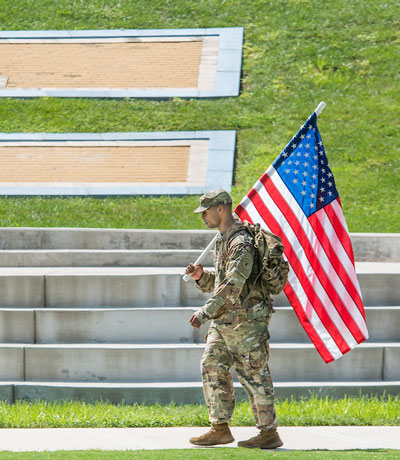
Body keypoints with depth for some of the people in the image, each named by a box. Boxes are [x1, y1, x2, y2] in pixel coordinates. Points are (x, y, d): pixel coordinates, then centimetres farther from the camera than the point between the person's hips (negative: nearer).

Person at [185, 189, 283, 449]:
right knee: (213, 368, 8)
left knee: (254, 377, -4)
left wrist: (206, 312, -30)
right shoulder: (224, 240, 14)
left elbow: (232, 286, -28)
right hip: (224, 321, 10)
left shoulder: (242, 243, -19)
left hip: (246, 321, -10)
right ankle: (220, 429, 13)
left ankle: (269, 433, 3)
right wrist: (202, 276, 4)